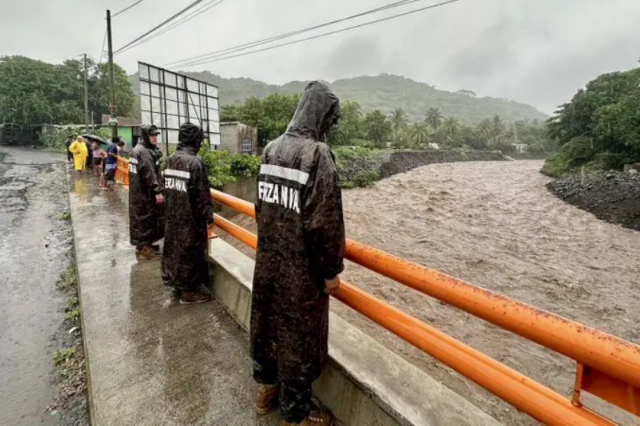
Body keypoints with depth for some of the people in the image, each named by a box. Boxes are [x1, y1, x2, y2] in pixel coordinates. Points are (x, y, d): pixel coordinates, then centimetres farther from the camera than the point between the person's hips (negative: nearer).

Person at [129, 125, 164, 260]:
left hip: (139, 191, 11)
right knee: (145, 217, -1)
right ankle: (142, 247, 9)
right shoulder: (145, 152, -20)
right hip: (144, 193, -11)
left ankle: (145, 244, 30)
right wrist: (157, 191, -25)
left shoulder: (139, 149, 14)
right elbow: (149, 175, -25)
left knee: (141, 217, 17)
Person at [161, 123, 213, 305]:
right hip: (190, 217, -8)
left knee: (173, 246, 18)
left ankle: (175, 282, 34)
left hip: (172, 216, 8)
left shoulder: (170, 159, 5)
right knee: (190, 251, 3)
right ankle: (188, 291, 15)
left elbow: (167, 187, 12)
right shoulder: (195, 162, -19)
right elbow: (202, 194, -19)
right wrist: (209, 215, -9)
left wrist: (171, 207, 20)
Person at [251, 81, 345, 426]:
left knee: (267, 318, 22)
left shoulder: (271, 149, 4)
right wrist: (332, 269, -10)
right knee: (299, 332, 10)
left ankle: (267, 384, 46)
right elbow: (326, 222, -21)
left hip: (268, 259, 8)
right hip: (301, 266, -7)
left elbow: (262, 207, 10)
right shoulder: (317, 154, -19)